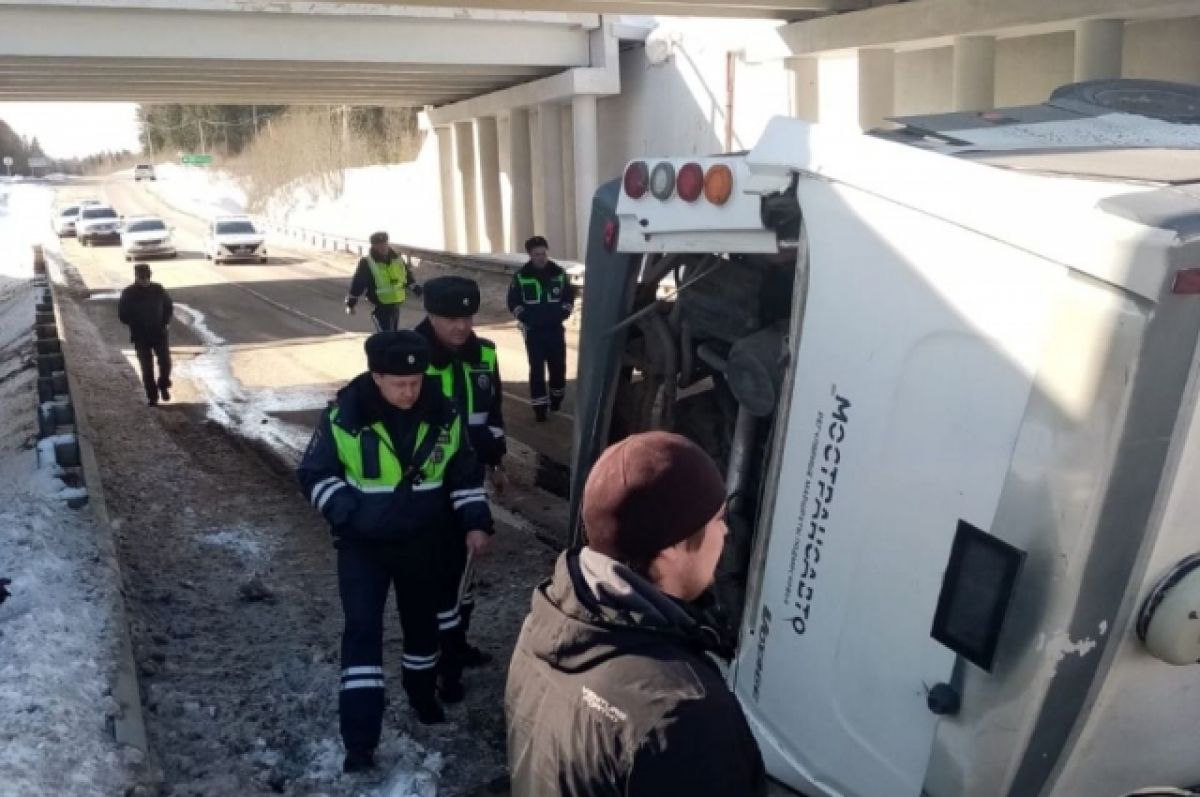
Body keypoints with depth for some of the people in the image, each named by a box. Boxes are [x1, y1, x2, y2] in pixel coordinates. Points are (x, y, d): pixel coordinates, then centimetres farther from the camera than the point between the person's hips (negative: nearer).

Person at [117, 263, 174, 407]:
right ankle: (152, 396, 12)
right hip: (140, 337, -1)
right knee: (147, 367, -1)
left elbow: (169, 307, 10)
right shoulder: (128, 293, -8)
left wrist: (164, 322, -2)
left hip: (160, 333, 1)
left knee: (165, 363, -4)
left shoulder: (158, 290, -3)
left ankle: (163, 386, 25)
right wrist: (136, 325, -9)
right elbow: (122, 314, -2)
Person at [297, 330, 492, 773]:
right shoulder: (344, 416, -18)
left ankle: (422, 688, 46)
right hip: (362, 543, -3)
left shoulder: (443, 416, -10)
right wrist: (349, 515, -20)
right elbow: (314, 475, -9)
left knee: (422, 619, 19)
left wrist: (475, 521, -4)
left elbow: (465, 473, 4)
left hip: (420, 540, 3)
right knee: (362, 629, -7)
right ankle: (359, 740, -1)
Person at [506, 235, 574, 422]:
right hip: (533, 331, -2)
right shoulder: (521, 276, -3)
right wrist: (526, 318, -8)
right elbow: (513, 302, 2)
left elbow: (569, 296, 10)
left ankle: (556, 398, 29)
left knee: (558, 365, 6)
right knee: (537, 368, -3)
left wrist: (563, 314, -3)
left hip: (555, 329, 2)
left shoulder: (559, 272, 2)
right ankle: (539, 406, 1)